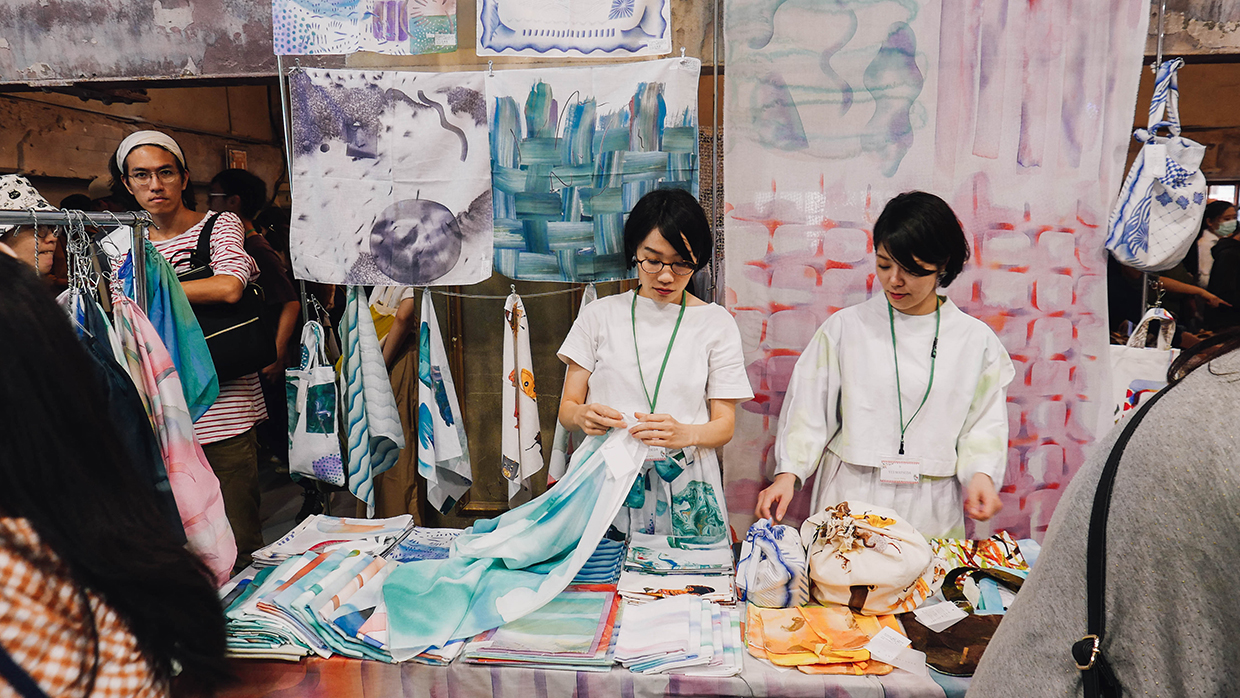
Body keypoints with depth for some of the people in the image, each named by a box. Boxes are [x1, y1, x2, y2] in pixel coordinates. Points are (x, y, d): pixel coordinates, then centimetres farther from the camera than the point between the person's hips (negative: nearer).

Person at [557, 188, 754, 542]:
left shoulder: (716, 323, 5)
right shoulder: (599, 315, 6)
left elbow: (724, 425, 3)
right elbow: (567, 409, 6)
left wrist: (683, 434, -19)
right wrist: (584, 416, -17)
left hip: (684, 490, 0)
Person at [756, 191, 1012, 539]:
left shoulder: (975, 340, 5)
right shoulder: (845, 328, 2)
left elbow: (984, 424, 8)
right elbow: (809, 410, 2)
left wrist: (981, 474, -9)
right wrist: (788, 473, -8)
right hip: (849, 501, -1)